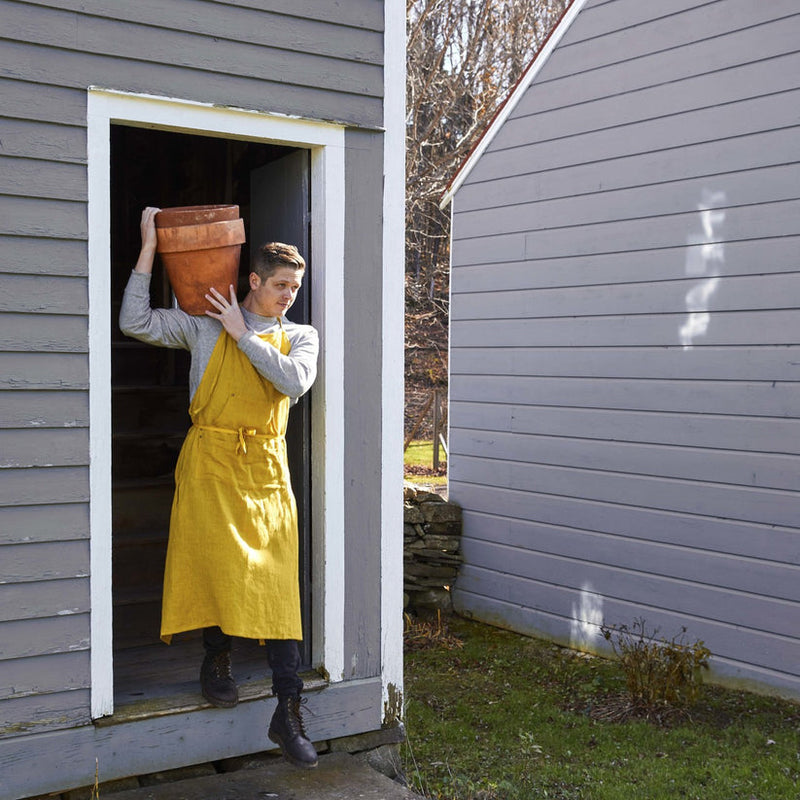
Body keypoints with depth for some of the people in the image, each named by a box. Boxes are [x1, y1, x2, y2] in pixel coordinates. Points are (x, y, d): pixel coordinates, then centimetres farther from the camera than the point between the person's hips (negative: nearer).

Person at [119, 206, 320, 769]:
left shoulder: (301, 337, 11)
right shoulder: (205, 324, 6)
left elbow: (294, 381, -9)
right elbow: (136, 323, -3)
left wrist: (243, 334, -6)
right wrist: (149, 249, -5)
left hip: (265, 467, 1)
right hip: (211, 459, -1)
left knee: (277, 581, -4)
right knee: (219, 563, -2)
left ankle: (289, 712, -3)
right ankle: (217, 662, 26)